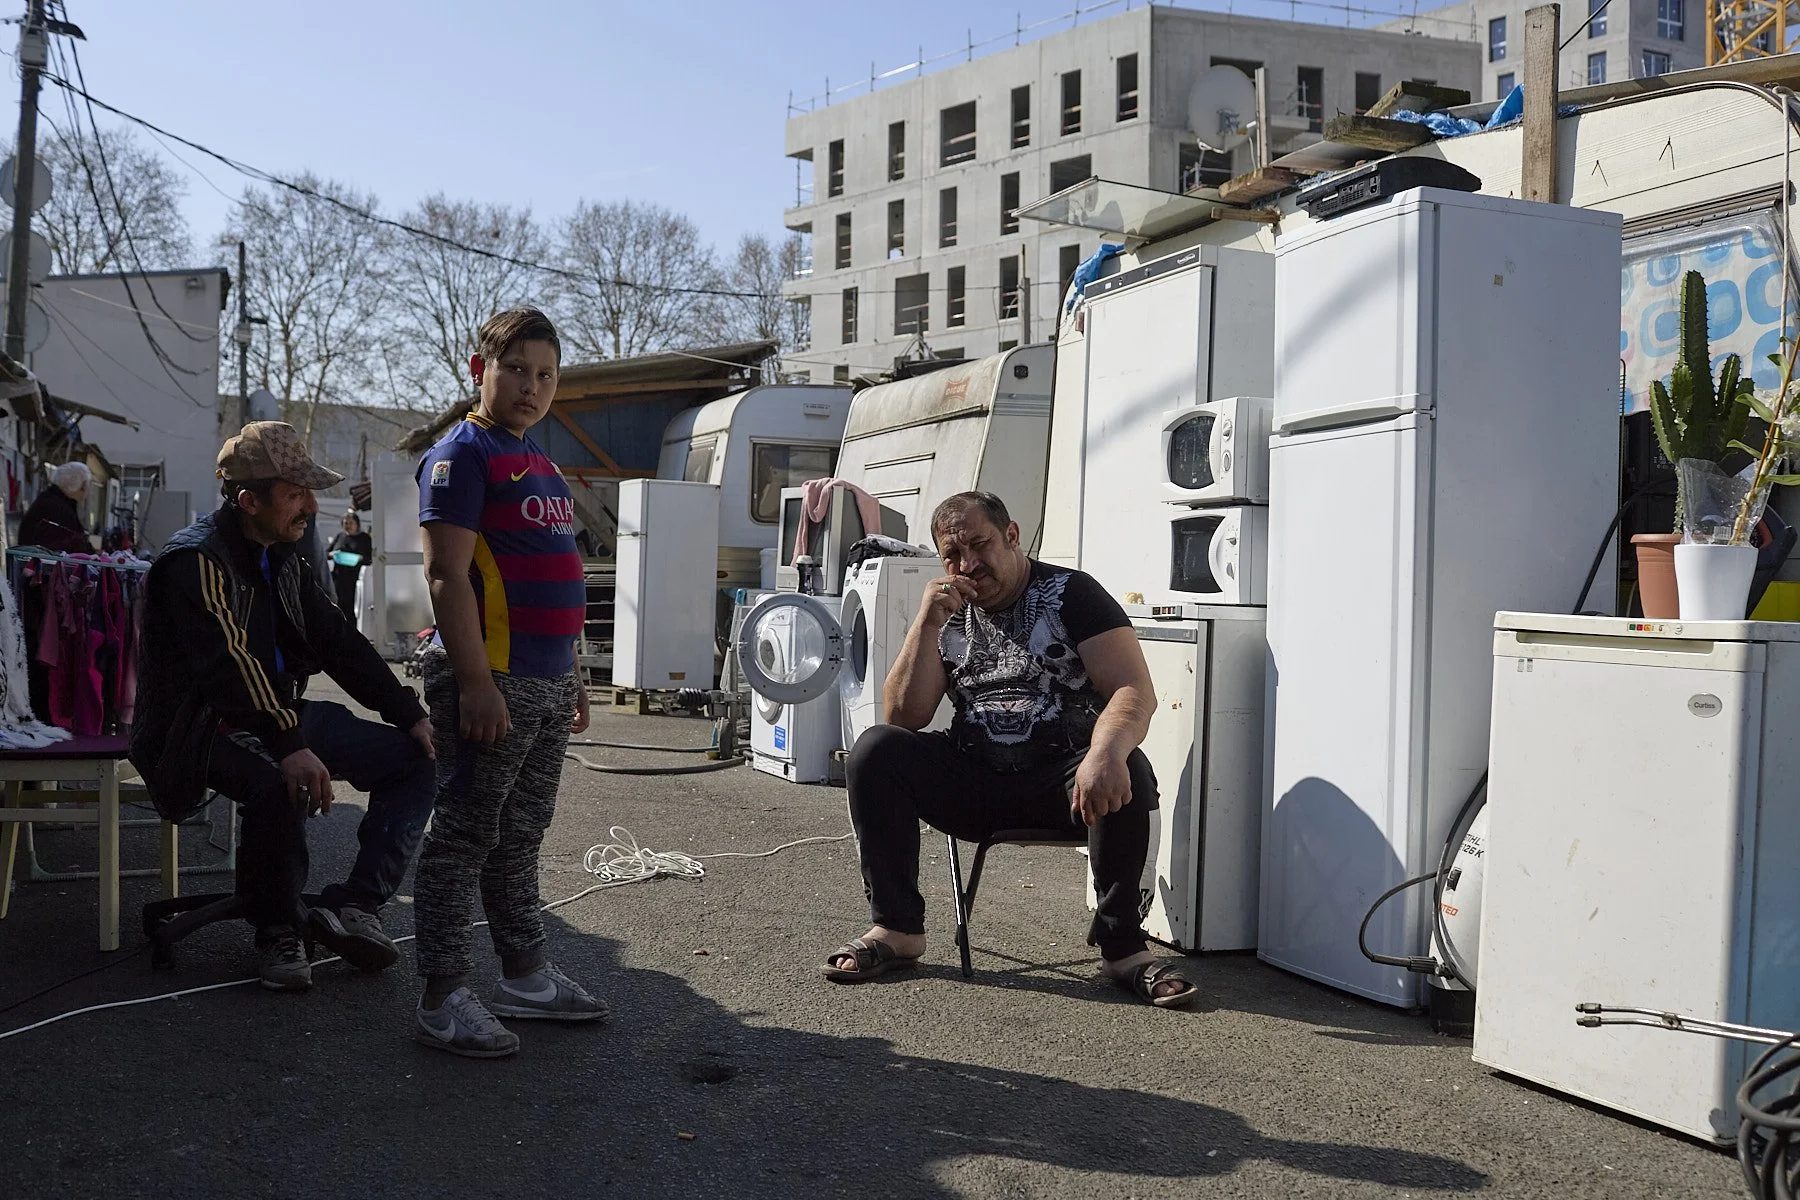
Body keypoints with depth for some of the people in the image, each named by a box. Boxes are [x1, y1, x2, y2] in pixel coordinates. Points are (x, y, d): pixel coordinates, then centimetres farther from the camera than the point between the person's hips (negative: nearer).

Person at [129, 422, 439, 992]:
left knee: (415, 759, -2)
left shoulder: (281, 558, 11)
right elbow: (230, 663, -31)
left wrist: (410, 715, 5)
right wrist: (290, 746, -42)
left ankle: (355, 906, -12)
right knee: (281, 783, -40)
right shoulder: (196, 559, -17)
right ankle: (277, 932, -16)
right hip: (206, 728, -9)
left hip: (280, 714, 9)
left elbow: (340, 643, 13)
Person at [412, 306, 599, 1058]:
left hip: (546, 684, 9)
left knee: (520, 836, 16)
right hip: (490, 680, -8)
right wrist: (476, 682, -22)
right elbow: (447, 574, -16)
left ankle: (526, 977, 26)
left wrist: (570, 676, 21)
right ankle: (444, 998, 6)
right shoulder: (462, 454, -8)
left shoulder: (539, 463, 19)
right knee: (466, 834, -2)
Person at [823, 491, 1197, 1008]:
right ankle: (896, 927, -11)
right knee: (875, 750, -18)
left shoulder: (1070, 594, -1)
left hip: (1064, 781, -3)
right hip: (974, 783, 4)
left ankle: (1121, 942, -20)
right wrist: (926, 624, -9)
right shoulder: (948, 613, 12)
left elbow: (1135, 690, -15)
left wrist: (1104, 753, -37)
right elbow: (904, 718, 3)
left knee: (1127, 770, -35)